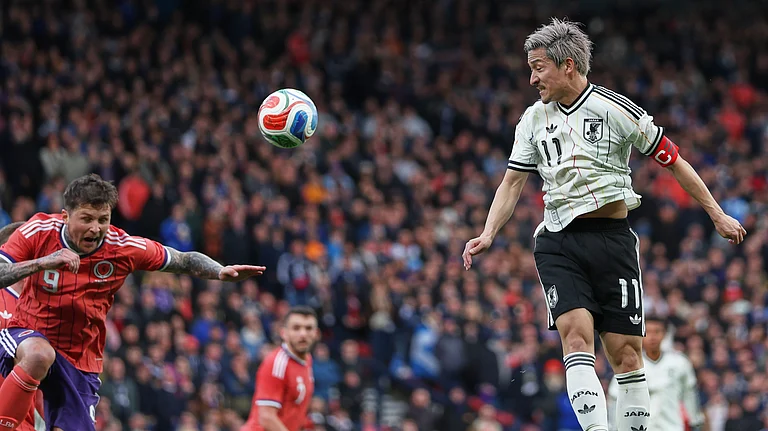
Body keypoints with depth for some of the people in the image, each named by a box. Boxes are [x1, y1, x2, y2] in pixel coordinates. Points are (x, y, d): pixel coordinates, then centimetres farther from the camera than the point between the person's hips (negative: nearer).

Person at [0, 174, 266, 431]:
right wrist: (42, 262, -35)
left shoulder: (124, 248, -9)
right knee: (39, 355, -38)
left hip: (80, 361, 3)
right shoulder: (39, 231, -13)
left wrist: (221, 271, -15)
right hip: (27, 338, -3)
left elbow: (185, 261, 3)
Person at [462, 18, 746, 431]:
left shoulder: (616, 110, -3)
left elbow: (673, 161, 3)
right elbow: (513, 182, 14)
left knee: (625, 351, -3)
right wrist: (487, 234, -1)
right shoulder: (533, 120, 10)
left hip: (612, 238, -2)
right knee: (575, 334, -18)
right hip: (557, 242, 2)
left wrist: (718, 215, 5)